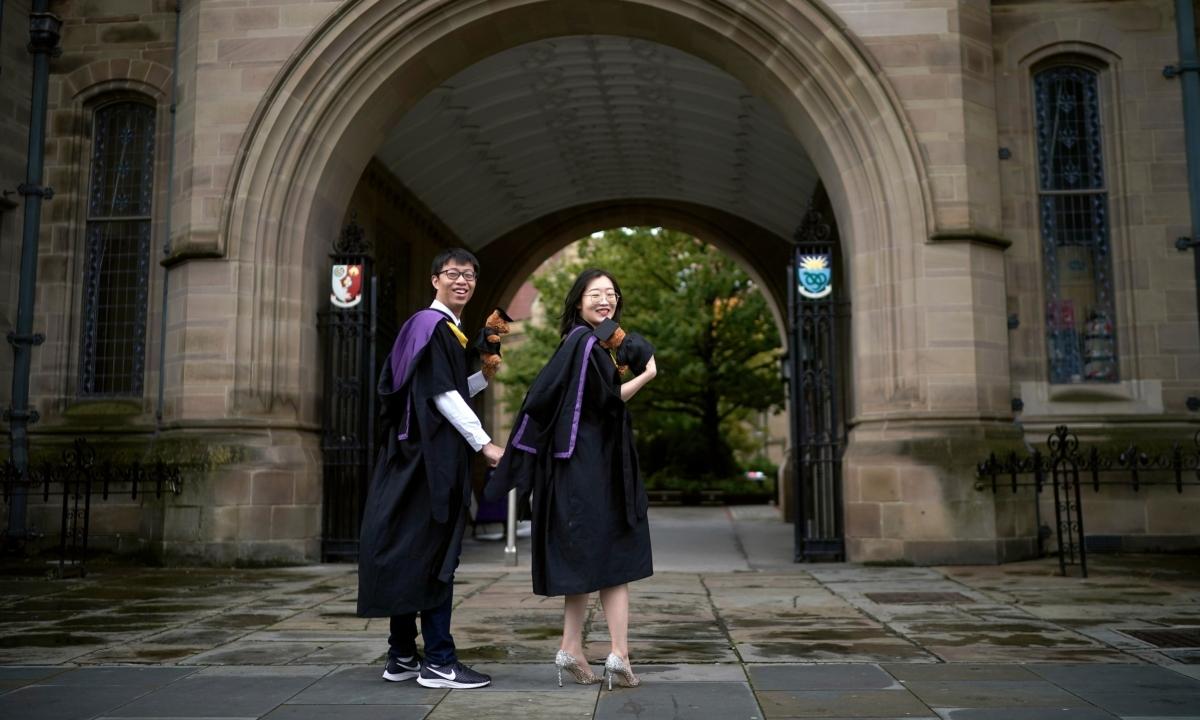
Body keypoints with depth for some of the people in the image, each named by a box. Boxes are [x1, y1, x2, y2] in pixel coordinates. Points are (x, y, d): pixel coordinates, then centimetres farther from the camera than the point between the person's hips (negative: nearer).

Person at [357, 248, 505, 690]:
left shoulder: (448, 330, 19)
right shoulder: (432, 325, -10)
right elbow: (441, 393, -18)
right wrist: (484, 443, -18)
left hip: (425, 454, 10)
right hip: (433, 455, -10)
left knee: (412, 553, 10)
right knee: (434, 556, -7)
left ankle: (402, 657, 17)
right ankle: (438, 661, -2)